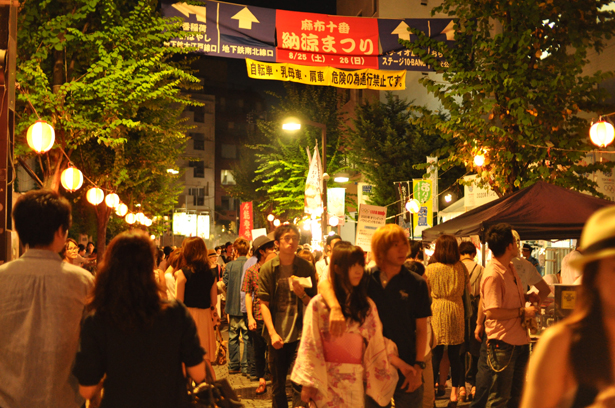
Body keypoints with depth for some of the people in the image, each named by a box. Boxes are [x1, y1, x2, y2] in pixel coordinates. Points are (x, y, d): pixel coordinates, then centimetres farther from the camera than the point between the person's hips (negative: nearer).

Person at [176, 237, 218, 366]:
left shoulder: (182, 273, -11)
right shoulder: (210, 274, 3)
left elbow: (178, 302, -12)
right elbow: (213, 302, 6)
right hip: (205, 317, 5)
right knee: (205, 360, 12)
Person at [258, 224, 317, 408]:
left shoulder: (306, 268, 2)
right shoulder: (268, 269, 1)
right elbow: (264, 303, -1)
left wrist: (302, 295, -15)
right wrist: (272, 332, -11)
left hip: (299, 333, -1)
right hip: (277, 335, 1)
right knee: (277, 384, 9)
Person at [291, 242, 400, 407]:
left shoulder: (367, 305, 7)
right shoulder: (319, 303, -6)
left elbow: (377, 344, 7)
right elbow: (309, 345, -5)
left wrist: (402, 365, -2)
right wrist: (307, 384, -7)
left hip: (356, 381, 3)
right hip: (326, 380, -3)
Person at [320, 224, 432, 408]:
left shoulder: (416, 283, -2)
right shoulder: (366, 278, -3)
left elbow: (421, 329, 0)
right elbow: (324, 283, -15)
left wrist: (418, 366, -9)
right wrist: (336, 308, -34)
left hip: (406, 367, -1)